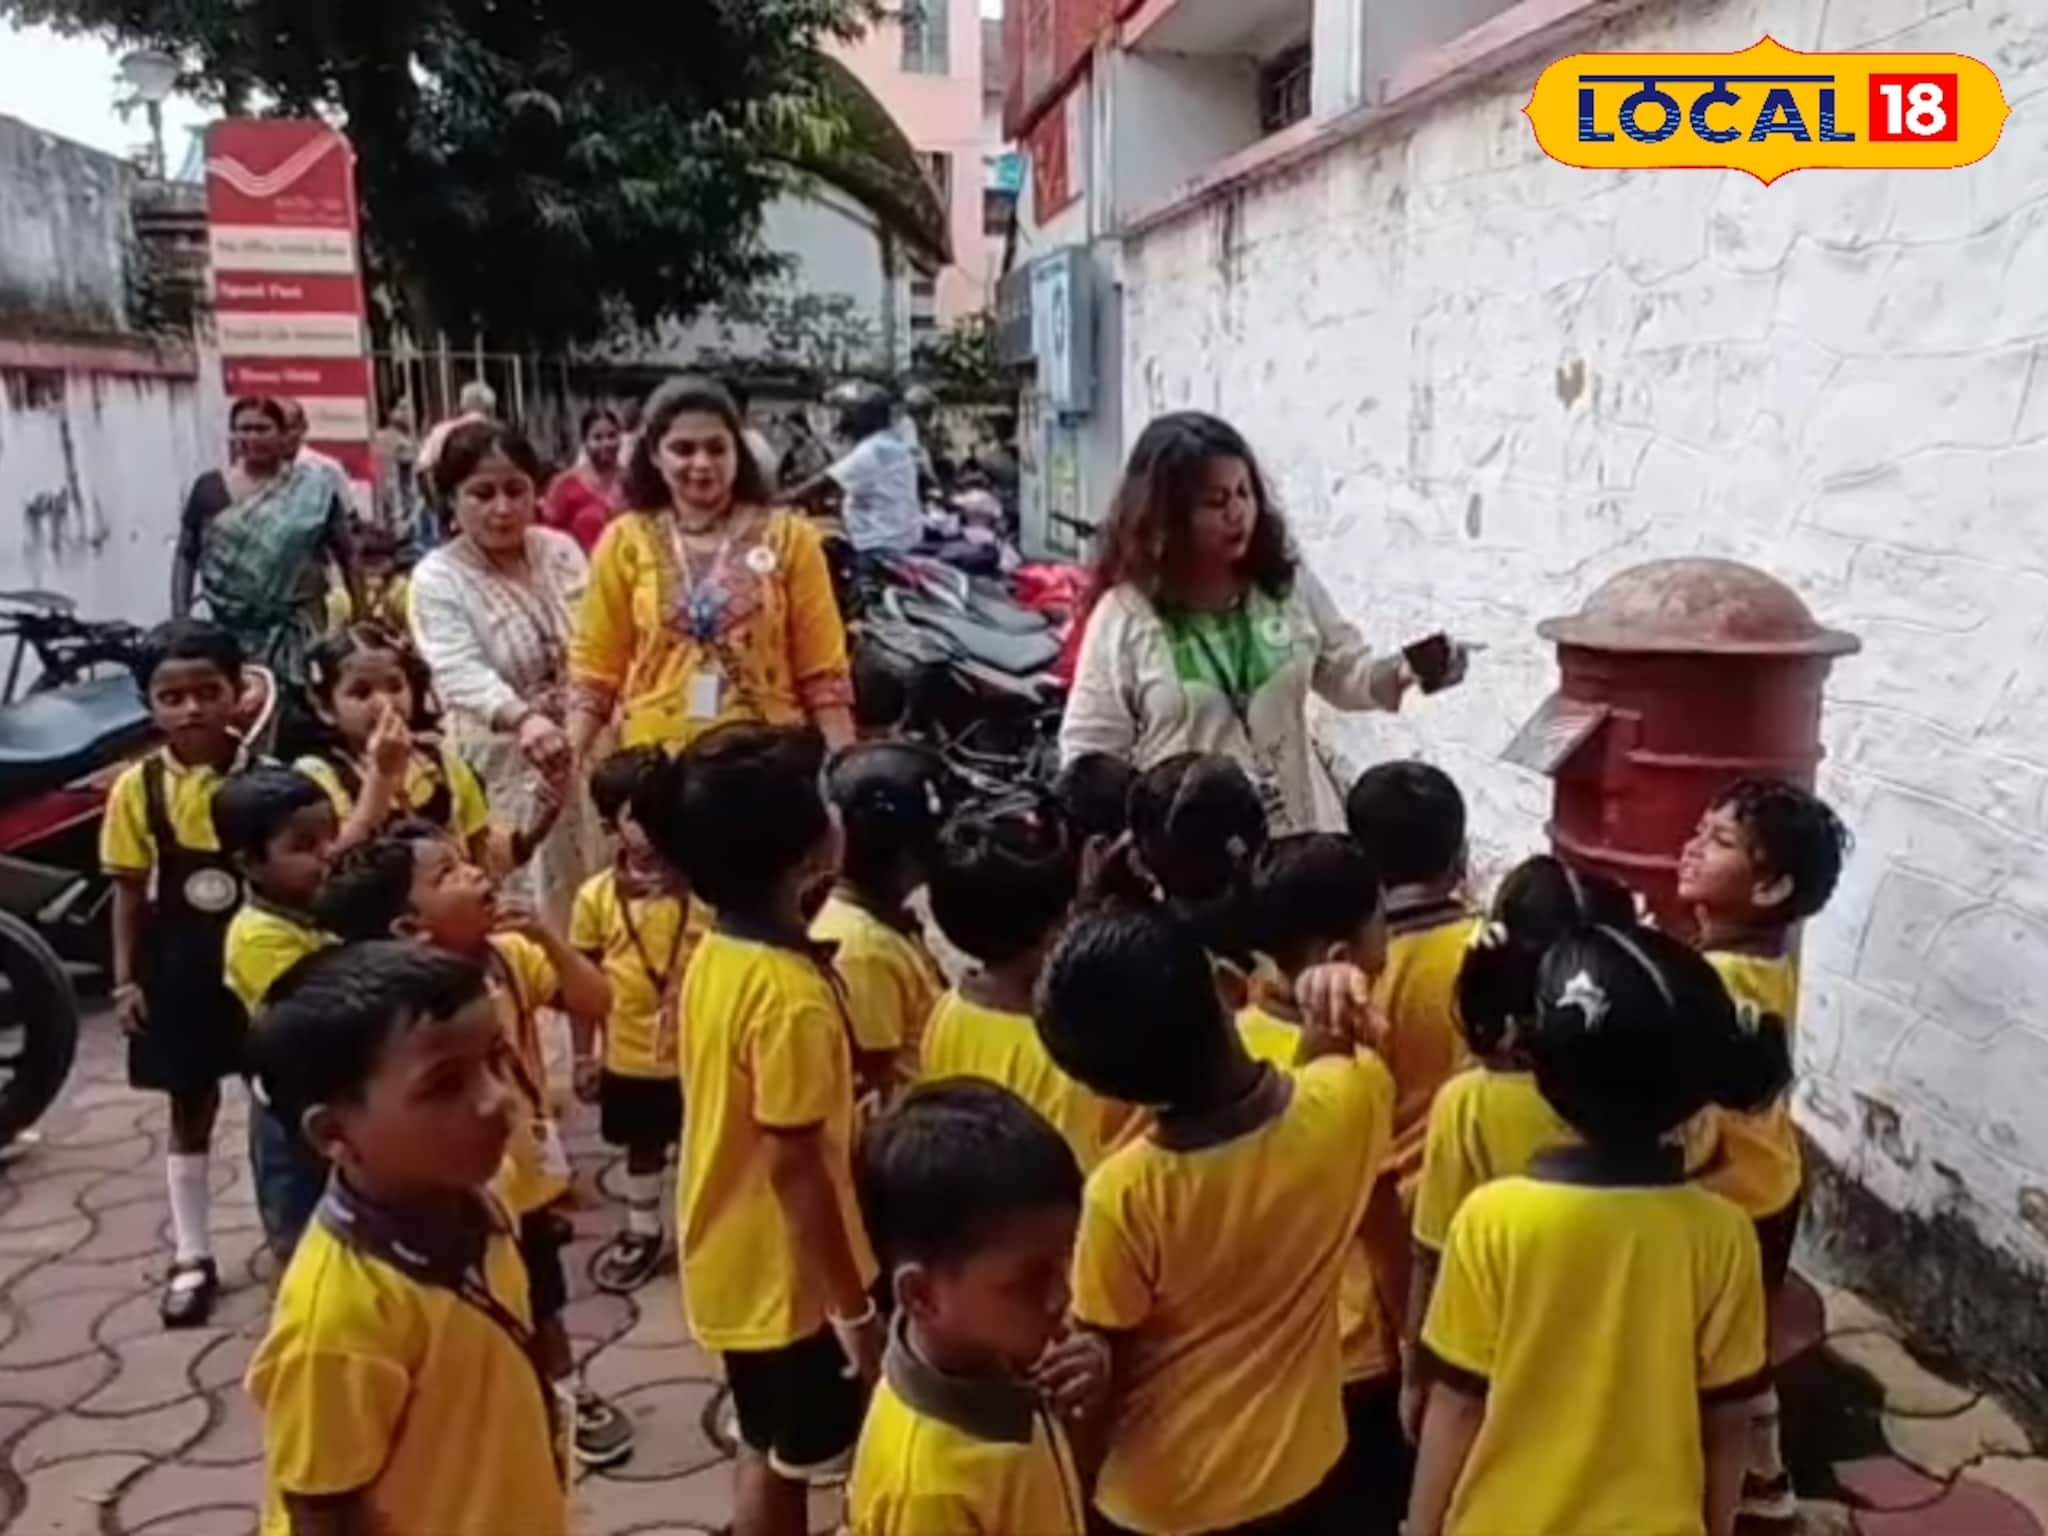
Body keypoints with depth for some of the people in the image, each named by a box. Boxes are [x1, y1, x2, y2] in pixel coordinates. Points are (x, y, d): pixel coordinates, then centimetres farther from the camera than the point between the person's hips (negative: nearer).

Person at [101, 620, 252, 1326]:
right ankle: (193, 1259, 24)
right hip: (180, 968, 1)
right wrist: (126, 979, -2)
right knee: (190, 1111, 13)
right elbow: (130, 892, 1)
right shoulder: (137, 789, -6)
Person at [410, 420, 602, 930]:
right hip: (502, 770, -4)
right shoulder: (436, 579, -12)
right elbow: (461, 673, -28)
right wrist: (522, 718, -45)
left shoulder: (561, 551, 4)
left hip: (583, 756, 4)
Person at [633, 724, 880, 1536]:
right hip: (787, 1271, -8)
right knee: (783, 1460, 11)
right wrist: (854, 1304, -17)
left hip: (733, 1256, 8)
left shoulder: (712, 956, -2)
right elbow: (794, 1166, -26)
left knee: (767, 1450, 24)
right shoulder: (790, 997, -28)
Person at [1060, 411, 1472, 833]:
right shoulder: (1125, 616, -13)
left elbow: (1346, 673, 6)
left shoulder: (1289, 585, -2)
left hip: (1299, 834, 4)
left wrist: (1401, 673, -16)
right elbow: (1088, 751, -9)